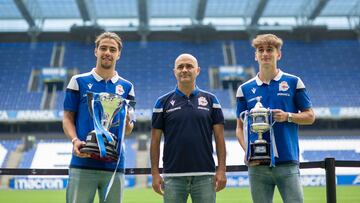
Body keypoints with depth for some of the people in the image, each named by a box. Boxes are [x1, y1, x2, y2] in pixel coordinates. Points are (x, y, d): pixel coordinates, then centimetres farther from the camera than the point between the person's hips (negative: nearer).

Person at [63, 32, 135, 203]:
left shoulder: (126, 87, 11)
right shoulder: (79, 81, 6)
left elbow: (128, 130, 10)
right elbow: (68, 118, 3)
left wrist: (127, 123, -13)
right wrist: (75, 140, -15)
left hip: (114, 164, 2)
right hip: (82, 163, -2)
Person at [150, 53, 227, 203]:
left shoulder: (210, 100, 6)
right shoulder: (163, 102, 5)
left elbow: (219, 137, 4)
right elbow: (155, 140, 4)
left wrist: (221, 170, -4)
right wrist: (155, 173, -2)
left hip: (205, 175, 0)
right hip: (173, 175, 0)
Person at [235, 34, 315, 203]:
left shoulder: (293, 82, 5)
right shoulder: (245, 89, 8)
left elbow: (310, 116, 7)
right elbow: (240, 127, 11)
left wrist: (288, 116, -12)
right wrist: (246, 150, -6)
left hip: (287, 162, -1)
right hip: (257, 164, 2)